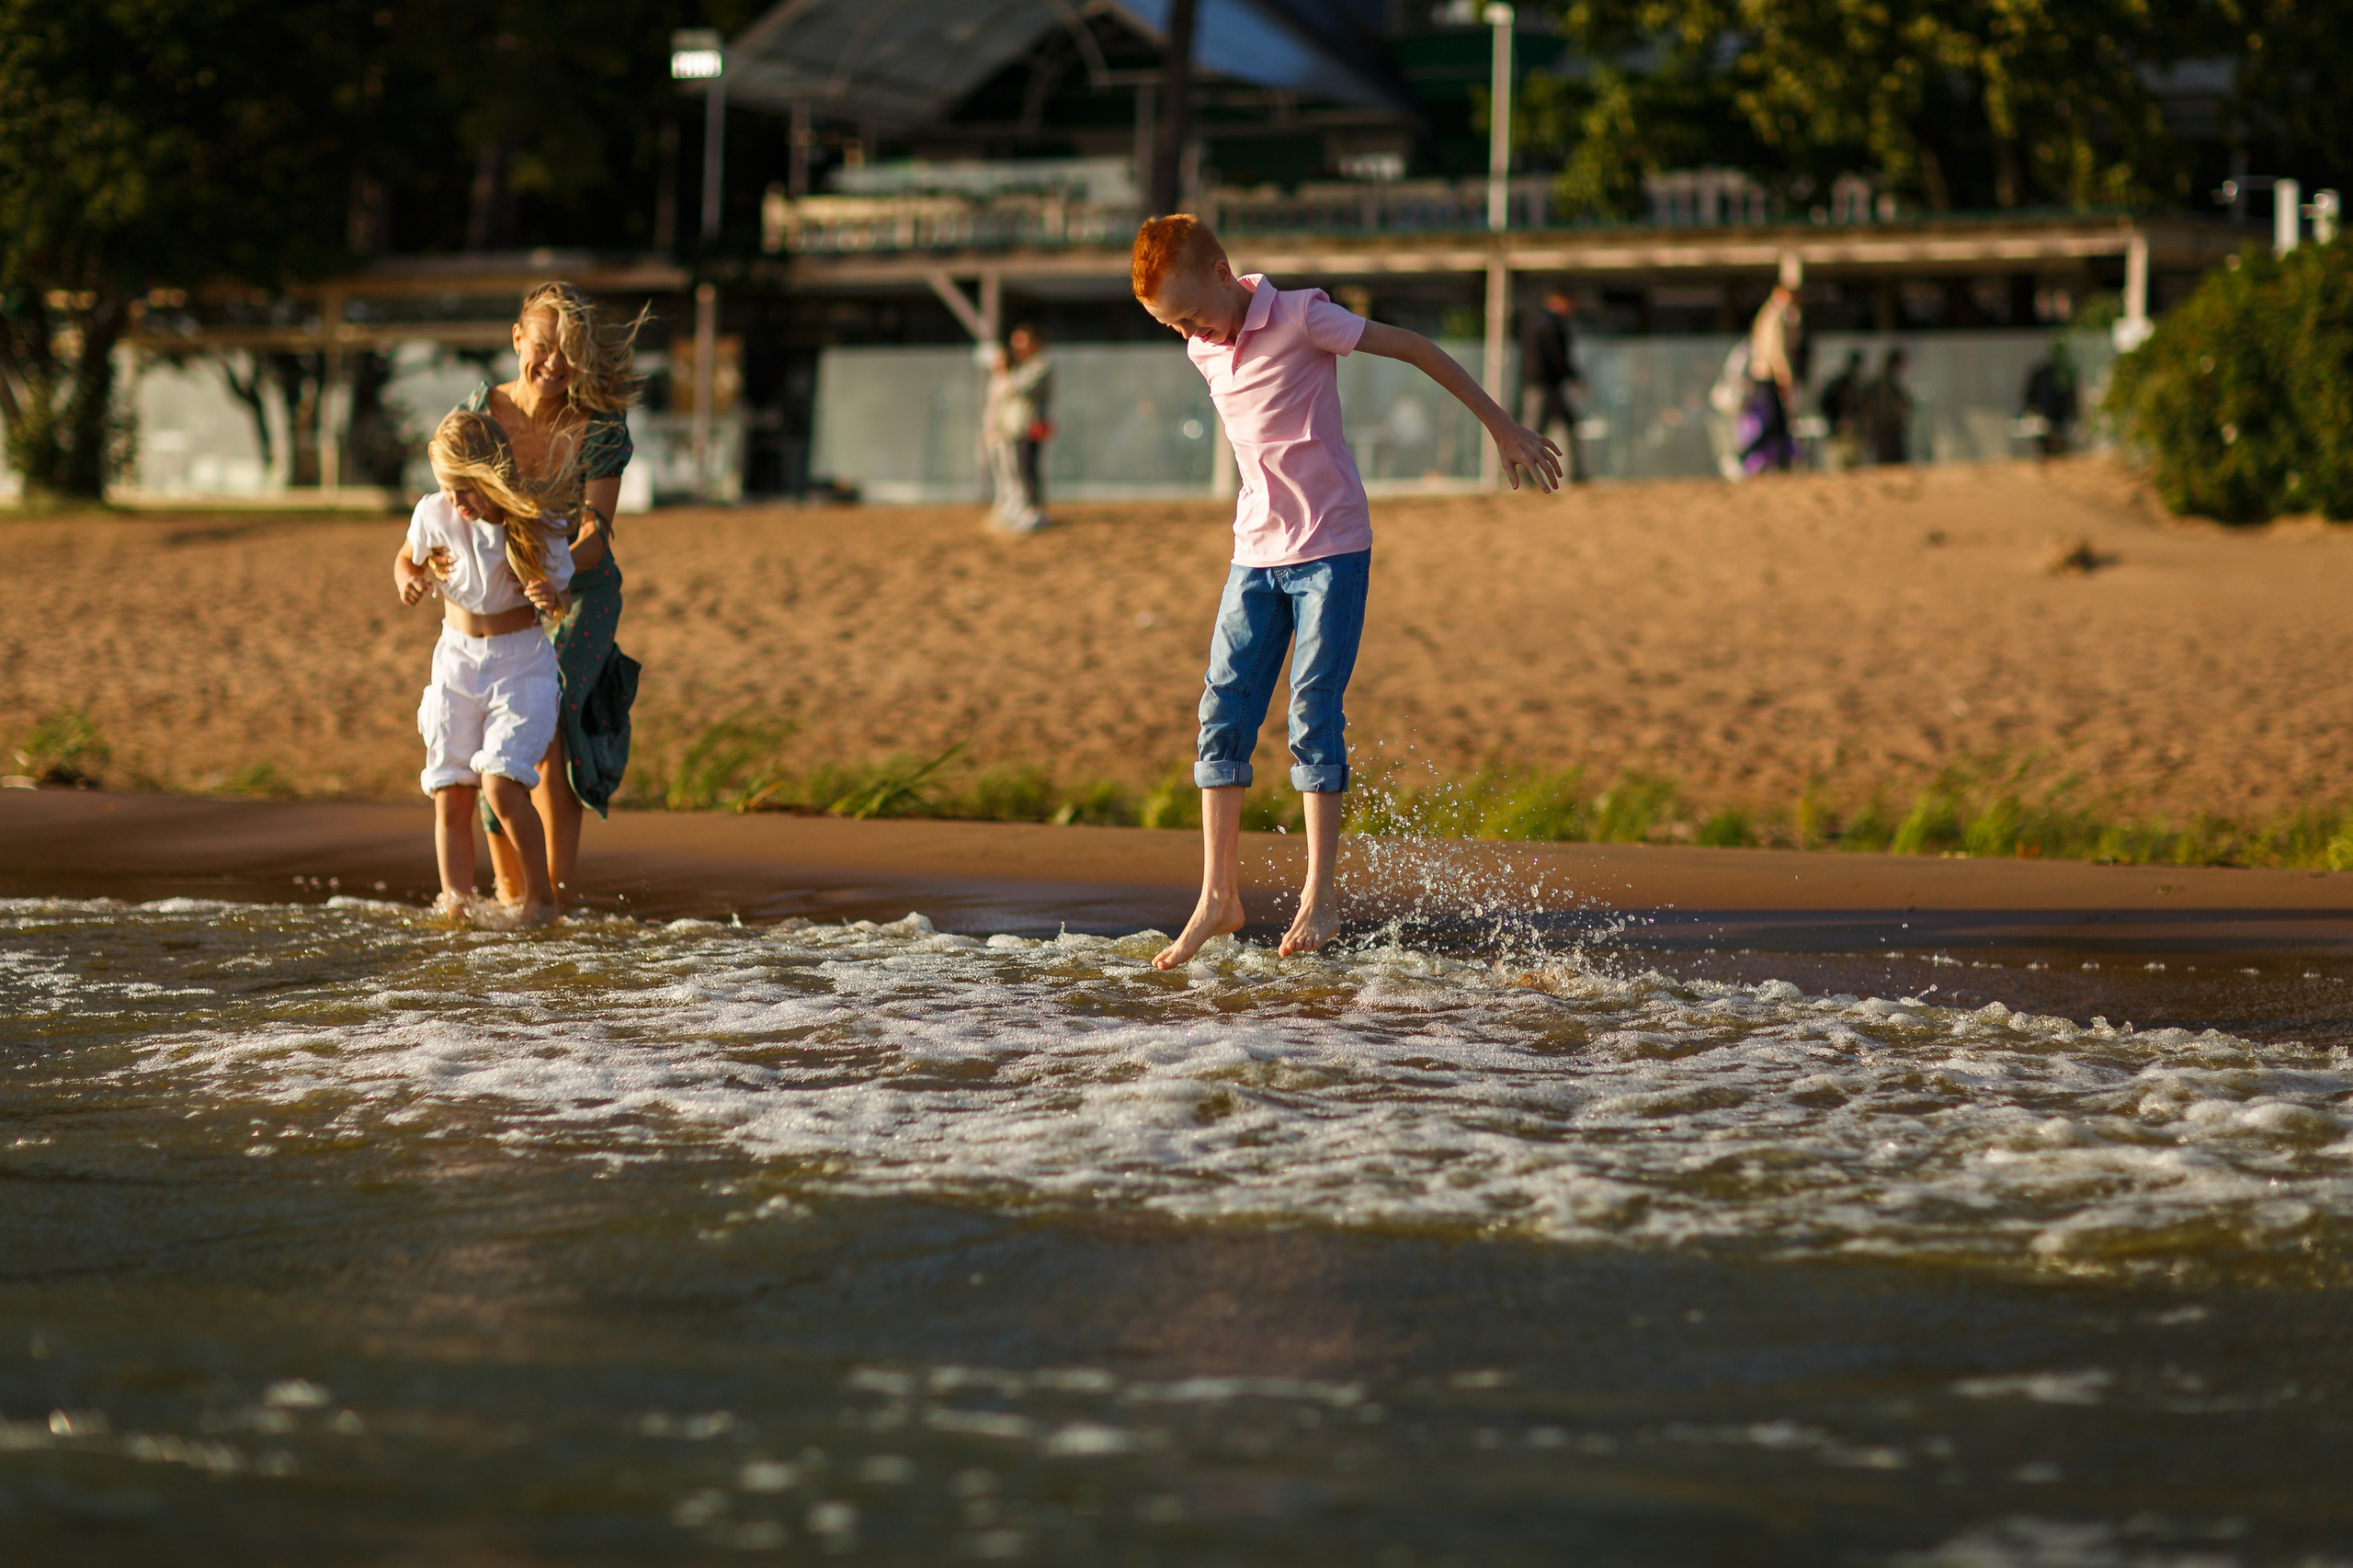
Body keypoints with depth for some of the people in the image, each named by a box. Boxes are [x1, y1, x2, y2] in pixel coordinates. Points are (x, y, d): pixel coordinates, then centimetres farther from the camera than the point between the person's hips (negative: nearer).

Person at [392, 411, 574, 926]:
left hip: (521, 658, -4)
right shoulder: (433, 515, -7)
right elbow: (406, 558, 14)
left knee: (500, 783, -19)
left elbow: (563, 598, -4)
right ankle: (455, 905, 9)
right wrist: (407, 582, -9)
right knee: (450, 795, 0)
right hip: (456, 657, 4)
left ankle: (541, 897, -5)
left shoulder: (534, 526, -14)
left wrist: (551, 598, -27)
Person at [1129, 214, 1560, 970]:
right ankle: (1219, 895, 4)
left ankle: (1320, 900, -4)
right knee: (1223, 714, -1)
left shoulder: (1300, 319, -14)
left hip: (1331, 548, -6)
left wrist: (1502, 427, -3)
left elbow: (1416, 348, -7)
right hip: (1255, 552, 6)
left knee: (1314, 715, -10)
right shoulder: (1204, 353, 6)